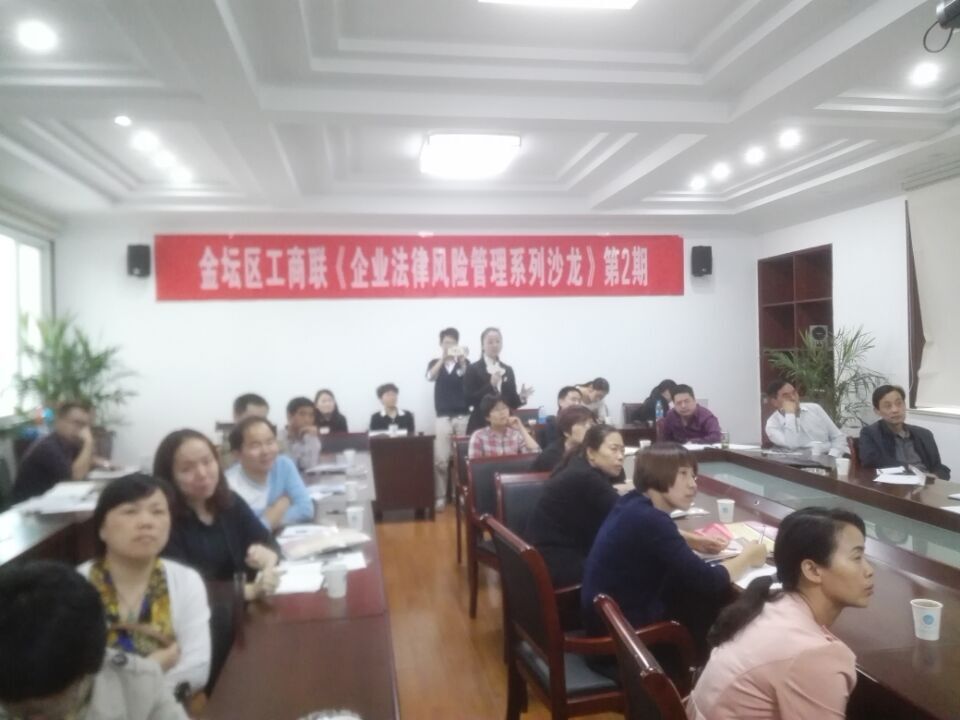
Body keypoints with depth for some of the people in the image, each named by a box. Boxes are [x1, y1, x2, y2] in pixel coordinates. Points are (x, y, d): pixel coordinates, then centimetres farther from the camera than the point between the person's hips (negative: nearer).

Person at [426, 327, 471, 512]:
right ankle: (440, 497, 4)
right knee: (440, 460, -5)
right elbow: (430, 377, -14)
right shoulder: (435, 362, 8)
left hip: (463, 416, 0)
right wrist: (443, 357, -29)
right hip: (443, 418, 0)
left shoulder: (465, 363, 6)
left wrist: (462, 361, -30)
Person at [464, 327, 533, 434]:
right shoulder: (473, 369, -1)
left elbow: (512, 402, 14)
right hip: (481, 427, -4)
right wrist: (491, 385, -19)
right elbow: (469, 399, -10)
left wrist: (521, 397, -8)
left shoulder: (508, 370, 14)